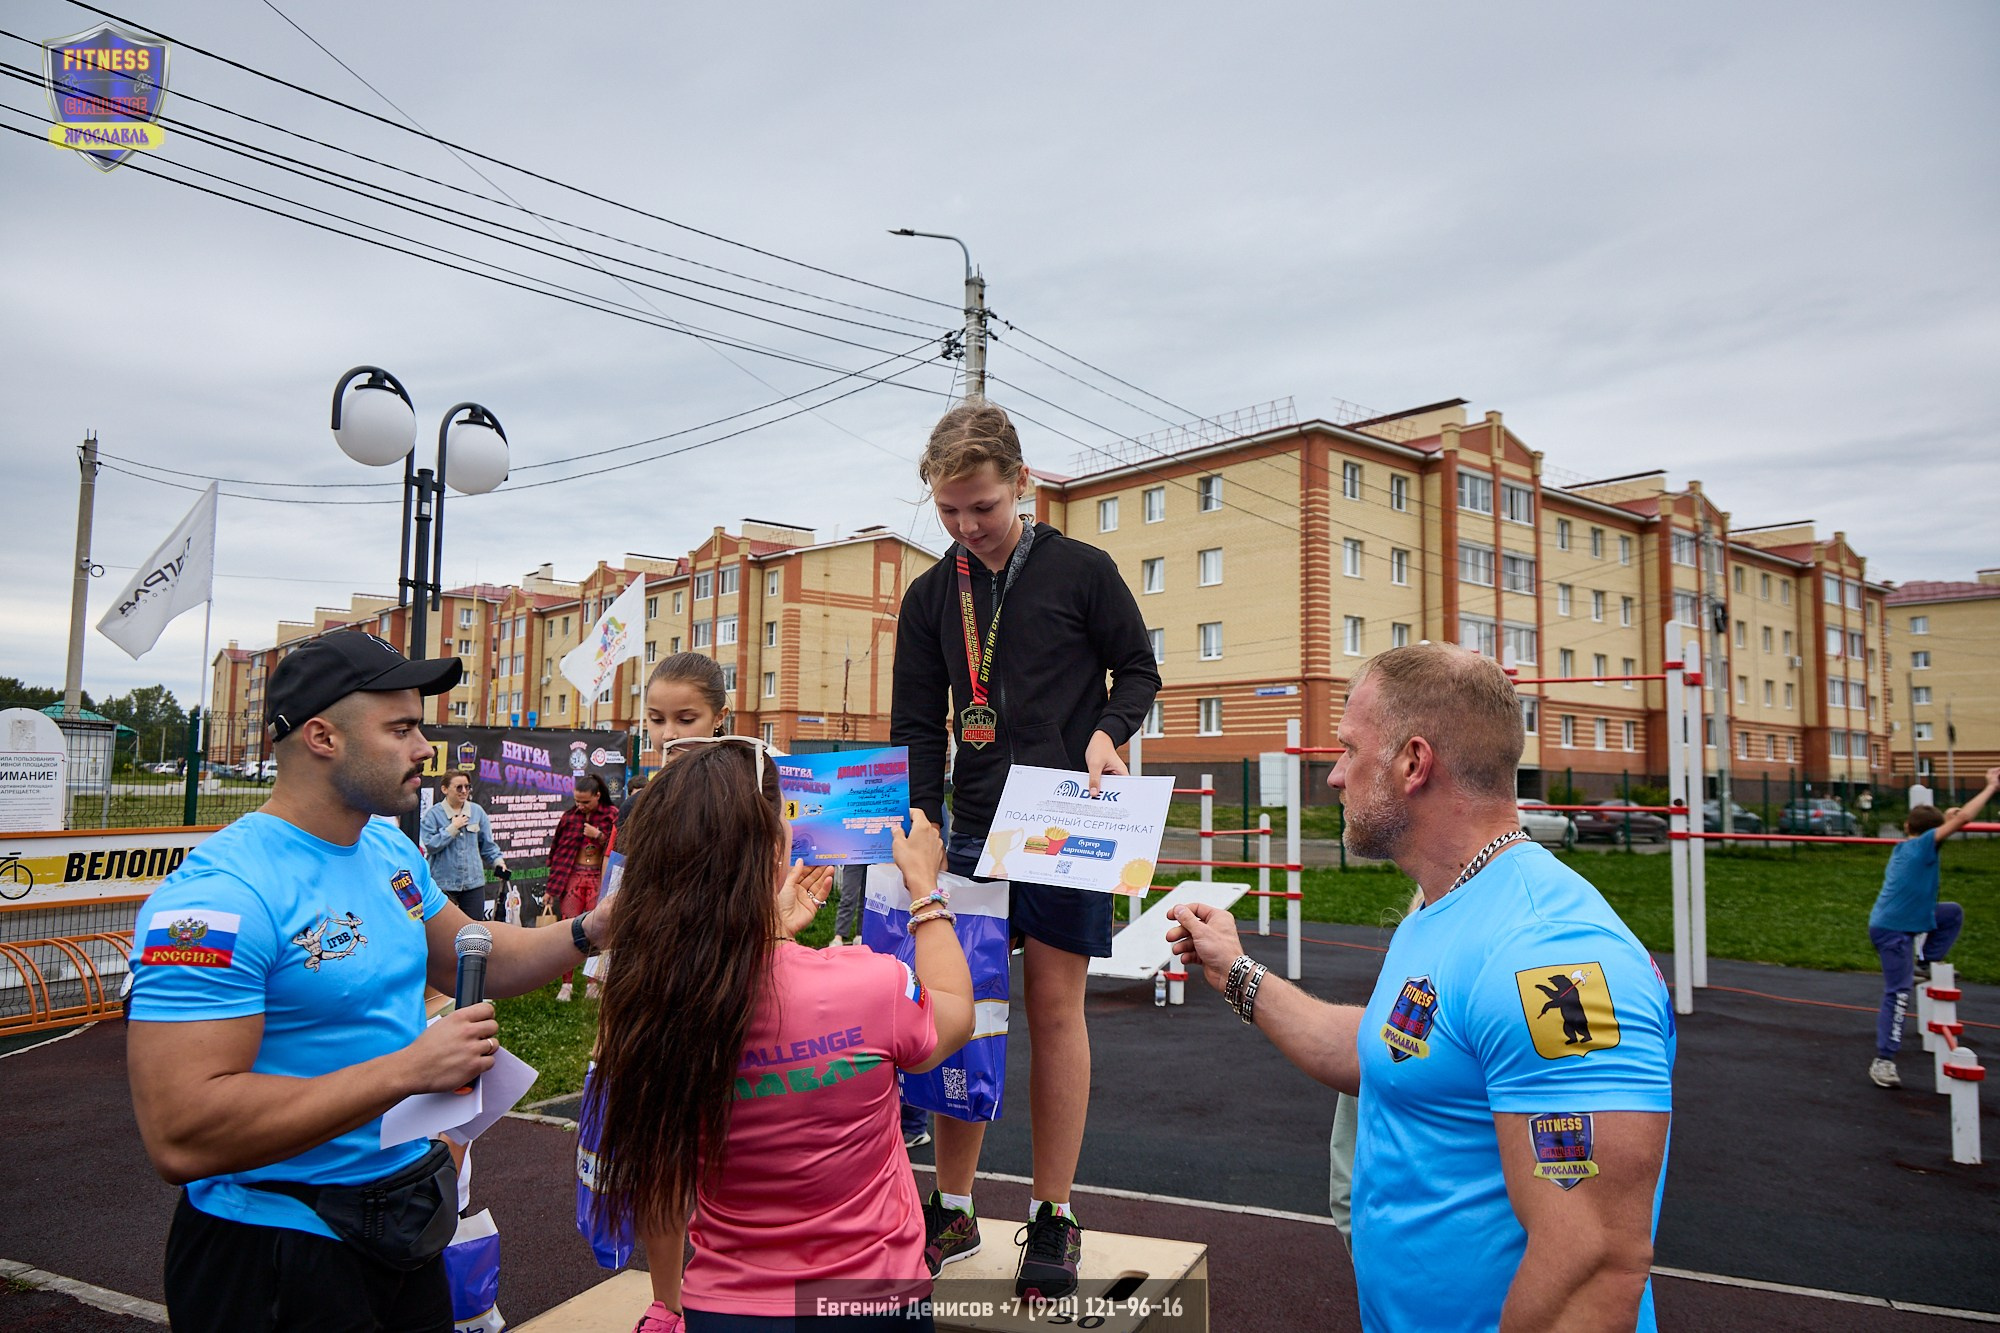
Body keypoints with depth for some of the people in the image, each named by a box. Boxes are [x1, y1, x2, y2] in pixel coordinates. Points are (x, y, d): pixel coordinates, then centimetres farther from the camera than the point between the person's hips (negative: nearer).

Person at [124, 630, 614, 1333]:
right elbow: (181, 1138, -30)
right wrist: (409, 1068, -29)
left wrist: (591, 930, -3)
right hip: (278, 1250, -7)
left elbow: (476, 960, 14)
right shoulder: (222, 894, -25)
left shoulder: (390, 849, 2)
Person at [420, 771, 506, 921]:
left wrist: (498, 860, -1)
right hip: (443, 883, -3)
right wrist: (452, 828, -11)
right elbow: (430, 845, -12)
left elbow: (487, 843, 12)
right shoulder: (433, 814, -3)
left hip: (473, 881, 3)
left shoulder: (477, 811, 7)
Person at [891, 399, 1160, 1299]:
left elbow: (1138, 671, 8)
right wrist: (920, 825, -3)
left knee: (1055, 1005, 1)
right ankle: (952, 1210, 20)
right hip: (974, 828, 3)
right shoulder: (929, 597, 8)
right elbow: (916, 728, 7)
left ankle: (1053, 1217, 15)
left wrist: (1107, 733, -12)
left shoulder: (1081, 571, -1)